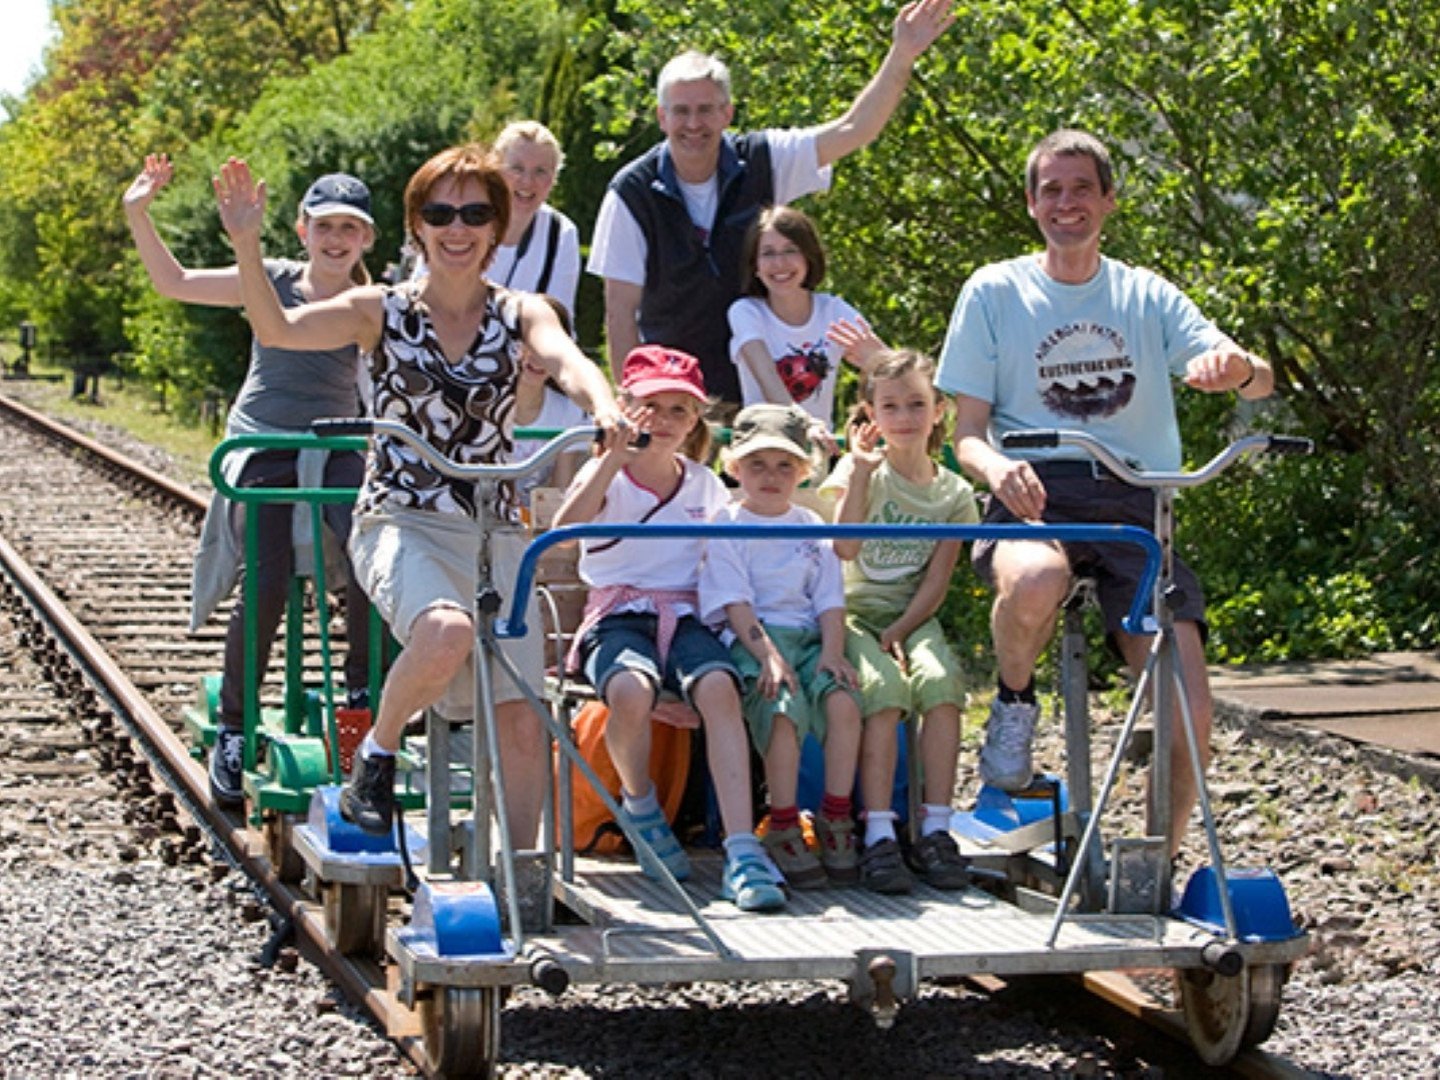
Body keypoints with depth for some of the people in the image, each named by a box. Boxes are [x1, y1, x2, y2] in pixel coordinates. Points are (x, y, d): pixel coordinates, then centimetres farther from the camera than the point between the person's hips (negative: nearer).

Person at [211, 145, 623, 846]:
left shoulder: (520, 314, 6)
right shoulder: (382, 311, 1)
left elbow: (568, 362, -16)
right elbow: (276, 330, -14)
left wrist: (604, 408, -39)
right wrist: (247, 245, -30)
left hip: (496, 531, 3)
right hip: (401, 524, -3)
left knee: (520, 717, -4)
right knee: (448, 632, -34)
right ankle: (376, 756, -7)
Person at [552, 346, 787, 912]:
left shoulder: (705, 485, 16)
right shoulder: (607, 474, 4)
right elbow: (564, 526, -17)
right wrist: (616, 456, -24)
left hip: (685, 616, 3)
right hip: (618, 615, -2)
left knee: (718, 687, -33)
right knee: (632, 691, -37)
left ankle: (742, 851, -38)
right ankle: (640, 808, -5)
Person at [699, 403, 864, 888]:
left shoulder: (811, 527, 19)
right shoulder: (726, 526, 6)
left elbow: (830, 599, 12)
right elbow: (735, 603, -5)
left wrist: (832, 649, -8)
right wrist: (768, 655, -19)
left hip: (809, 637, 3)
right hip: (750, 641, -3)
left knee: (843, 701, -27)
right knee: (782, 710, -32)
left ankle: (836, 820, -15)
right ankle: (784, 829, -19)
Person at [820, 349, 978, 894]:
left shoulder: (953, 493, 8)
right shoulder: (860, 469, 1)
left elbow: (936, 583, 2)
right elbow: (845, 548, -15)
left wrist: (900, 632, -13)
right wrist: (861, 472, -18)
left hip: (912, 618, 2)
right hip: (854, 610, -2)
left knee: (940, 679, -29)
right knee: (884, 688, -31)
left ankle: (935, 830, -26)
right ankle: (879, 835, -32)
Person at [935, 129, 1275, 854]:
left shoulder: (1147, 297, 14)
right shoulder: (994, 292, 9)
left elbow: (1259, 381, 2)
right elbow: (967, 433, 6)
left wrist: (1237, 367, -24)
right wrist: (996, 466, -19)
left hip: (1132, 502, 2)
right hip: (1033, 495, -2)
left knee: (1190, 715, -16)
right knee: (1035, 581, -40)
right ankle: (1014, 702, -6)